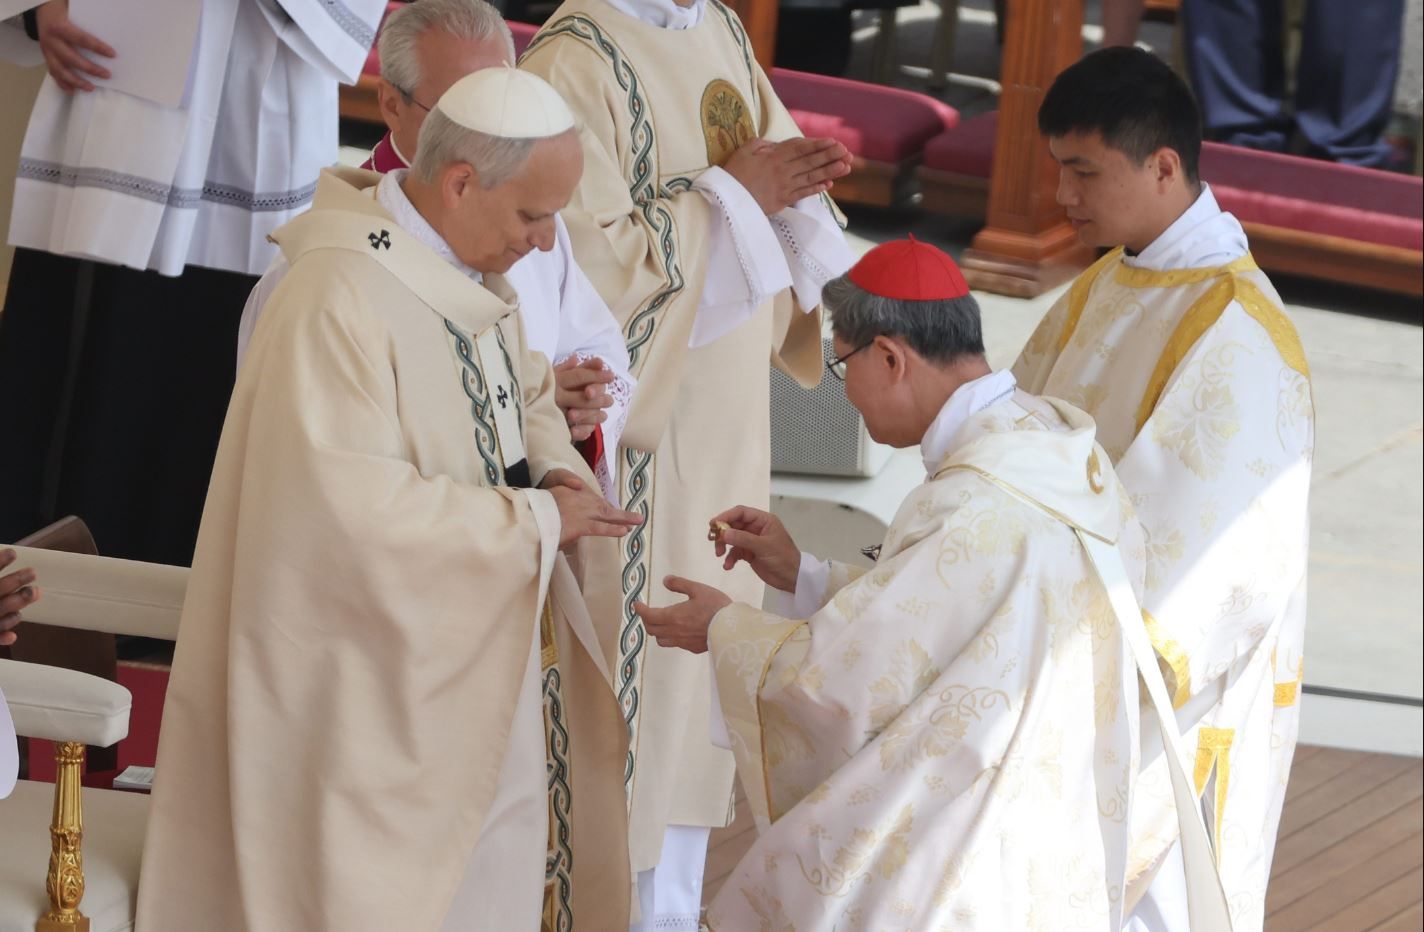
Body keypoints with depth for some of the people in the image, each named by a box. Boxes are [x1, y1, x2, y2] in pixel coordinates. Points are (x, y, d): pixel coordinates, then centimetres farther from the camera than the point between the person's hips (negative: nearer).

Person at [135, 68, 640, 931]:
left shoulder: (470, 271, 2)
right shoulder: (338, 300, -26)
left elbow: (521, 392, 20)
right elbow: (349, 503, -31)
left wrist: (556, 468, -3)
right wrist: (533, 520, -23)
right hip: (370, 680, -9)